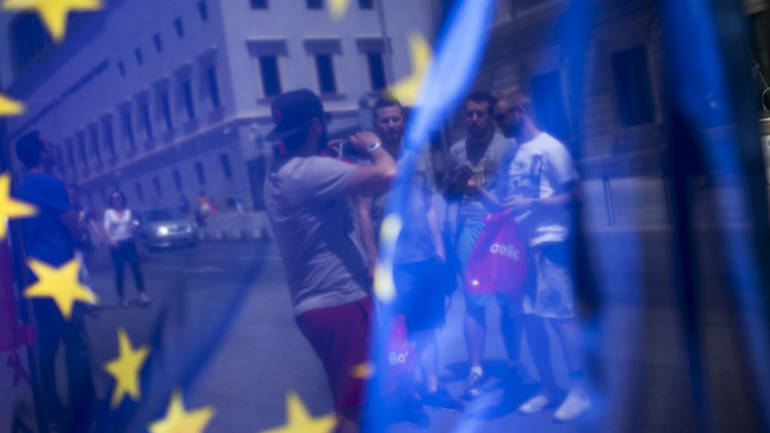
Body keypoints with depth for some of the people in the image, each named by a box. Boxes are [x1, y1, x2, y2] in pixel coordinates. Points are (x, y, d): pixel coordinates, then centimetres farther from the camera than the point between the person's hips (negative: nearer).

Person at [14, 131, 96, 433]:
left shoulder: (21, 189, 17)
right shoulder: (50, 184, -10)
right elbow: (74, 230, -8)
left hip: (37, 277, 9)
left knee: (47, 346, 11)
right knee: (76, 344, -6)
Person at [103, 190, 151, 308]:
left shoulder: (128, 212, 12)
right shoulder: (109, 212, 5)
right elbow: (107, 228, -5)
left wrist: (131, 229, -5)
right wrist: (111, 240, -23)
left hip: (129, 243, 2)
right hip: (117, 245, -2)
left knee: (136, 267, -10)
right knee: (119, 271, 0)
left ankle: (142, 294, -10)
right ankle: (121, 297, 10)